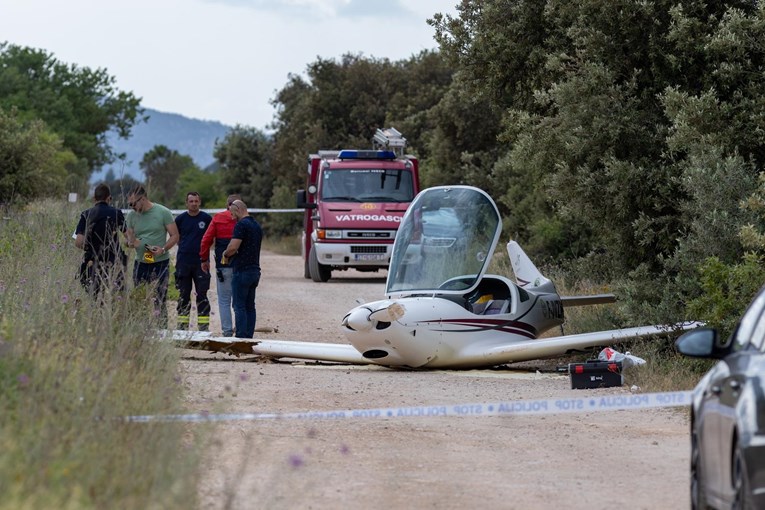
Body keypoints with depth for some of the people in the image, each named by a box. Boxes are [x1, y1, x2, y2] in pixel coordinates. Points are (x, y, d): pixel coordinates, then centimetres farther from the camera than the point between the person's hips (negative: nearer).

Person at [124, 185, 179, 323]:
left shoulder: (163, 212, -6)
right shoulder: (132, 215, 6)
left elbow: (175, 235, -3)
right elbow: (129, 235, 13)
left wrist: (163, 249, -20)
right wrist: (131, 242, -12)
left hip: (160, 263, -4)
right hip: (140, 263, 4)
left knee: (160, 301, -6)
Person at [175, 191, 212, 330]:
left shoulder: (207, 218, 2)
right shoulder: (180, 218, 4)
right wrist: (185, 247, 8)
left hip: (201, 261, -1)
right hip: (183, 260, 1)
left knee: (202, 294, -2)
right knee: (183, 294, 5)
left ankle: (203, 324, 1)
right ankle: (182, 324, 12)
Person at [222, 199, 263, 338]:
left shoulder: (242, 225, -13)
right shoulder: (257, 226, 16)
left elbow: (233, 248, -21)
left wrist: (225, 255, 0)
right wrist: (229, 254, 16)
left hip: (242, 271, -9)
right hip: (255, 269, 9)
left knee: (239, 306, -6)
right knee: (250, 306, 10)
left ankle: (241, 337, -9)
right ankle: (249, 336, 10)